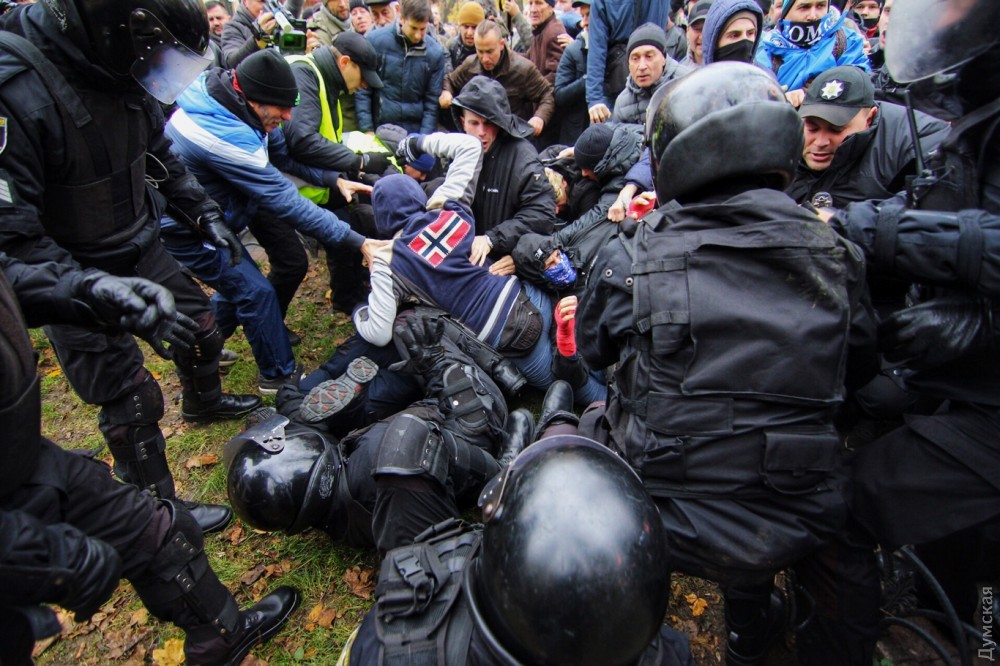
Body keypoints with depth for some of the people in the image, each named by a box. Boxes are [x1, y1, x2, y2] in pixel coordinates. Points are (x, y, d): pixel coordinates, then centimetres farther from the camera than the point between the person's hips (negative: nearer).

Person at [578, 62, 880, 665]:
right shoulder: (834, 254, -6)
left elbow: (591, 347, 5)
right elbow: (860, 372, 10)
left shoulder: (634, 254, -15)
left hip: (659, 521, -2)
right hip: (793, 533, 3)